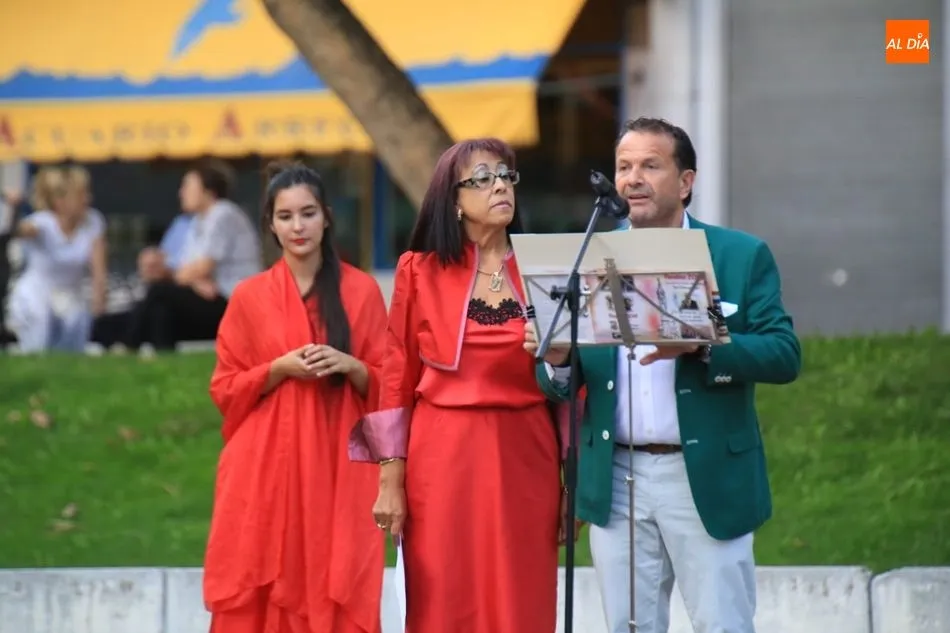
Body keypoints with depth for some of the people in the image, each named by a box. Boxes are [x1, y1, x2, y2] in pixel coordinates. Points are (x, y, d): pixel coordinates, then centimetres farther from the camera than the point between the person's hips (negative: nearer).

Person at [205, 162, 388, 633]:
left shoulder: (362, 291, 5)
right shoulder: (249, 297, 5)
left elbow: (387, 383, 7)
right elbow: (225, 388, 6)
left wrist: (349, 366, -12)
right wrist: (279, 369, -10)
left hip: (338, 466, 0)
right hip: (266, 467, 0)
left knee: (336, 587, -5)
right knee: (262, 592, -4)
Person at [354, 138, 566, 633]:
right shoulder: (420, 272, 2)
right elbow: (397, 378, 2)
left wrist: (571, 481, 3)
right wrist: (390, 480, -3)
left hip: (524, 460, 1)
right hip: (444, 460, -1)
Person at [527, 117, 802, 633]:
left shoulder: (742, 256, 1)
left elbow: (784, 355, -8)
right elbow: (560, 385, 5)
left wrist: (701, 346, -24)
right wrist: (556, 358, -19)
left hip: (708, 478, -3)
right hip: (615, 479, 3)